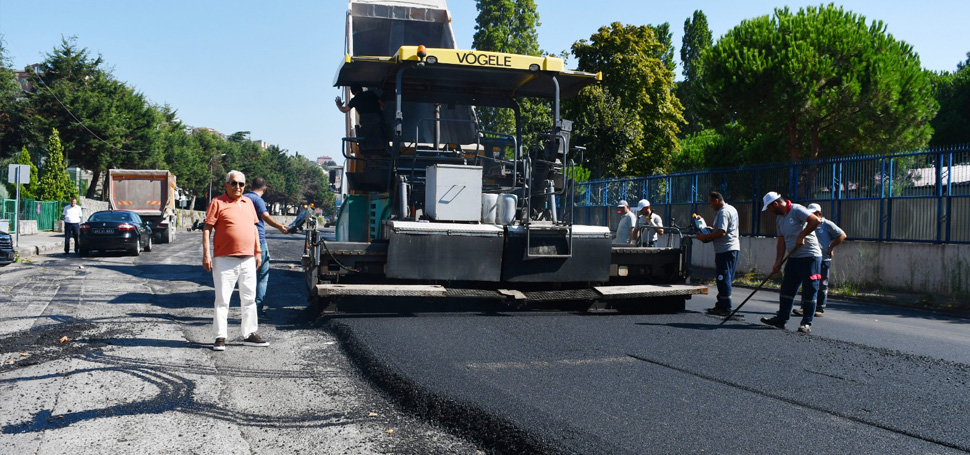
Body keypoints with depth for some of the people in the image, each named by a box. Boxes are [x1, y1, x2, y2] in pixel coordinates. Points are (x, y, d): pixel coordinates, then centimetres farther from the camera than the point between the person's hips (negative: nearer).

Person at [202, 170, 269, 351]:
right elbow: (207, 229, -6)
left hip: (248, 259, 6)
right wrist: (206, 254, -12)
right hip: (225, 260, -5)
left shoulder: (248, 203, 15)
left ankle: (250, 334, 20)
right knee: (222, 300, -1)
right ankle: (220, 337, 6)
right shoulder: (217, 203, -2)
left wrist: (258, 251, 15)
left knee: (249, 298, 11)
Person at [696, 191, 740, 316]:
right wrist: (712, 229, 20)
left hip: (725, 249, -11)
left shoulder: (723, 212, -16)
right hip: (733, 248, 11)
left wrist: (704, 236, -15)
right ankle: (721, 305, 20)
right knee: (727, 278, 13)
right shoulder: (732, 209, 17)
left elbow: (721, 233, -24)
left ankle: (725, 307, -5)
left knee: (723, 278, -7)